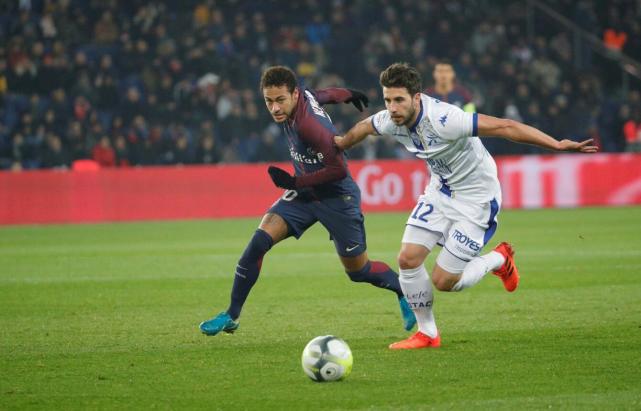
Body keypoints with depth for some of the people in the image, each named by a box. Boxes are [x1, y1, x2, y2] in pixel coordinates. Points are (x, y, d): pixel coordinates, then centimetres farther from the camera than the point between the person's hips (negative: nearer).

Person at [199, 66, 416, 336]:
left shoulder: (308, 124, -33)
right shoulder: (303, 95, -10)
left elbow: (339, 169, -31)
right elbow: (322, 95, 13)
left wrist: (295, 182, -24)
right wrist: (347, 94, 32)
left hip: (336, 197, -7)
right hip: (304, 192, 7)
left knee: (358, 271, 7)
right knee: (259, 241, -11)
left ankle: (405, 293, 37)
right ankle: (231, 316, -4)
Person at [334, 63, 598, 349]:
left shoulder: (442, 119, -34)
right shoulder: (391, 121, -12)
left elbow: (505, 127, -35)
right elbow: (364, 127, 14)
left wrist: (556, 145, -40)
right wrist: (340, 144, 33)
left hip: (476, 197, -7)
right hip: (440, 190, 7)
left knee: (443, 281, -6)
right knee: (408, 259, -5)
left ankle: (499, 259, 22)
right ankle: (427, 333, 14)